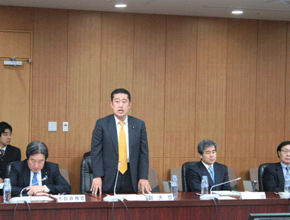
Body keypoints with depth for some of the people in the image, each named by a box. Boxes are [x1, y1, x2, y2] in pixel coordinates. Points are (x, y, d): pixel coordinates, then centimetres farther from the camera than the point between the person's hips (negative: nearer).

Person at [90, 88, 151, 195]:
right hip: (108, 178, -2)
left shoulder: (139, 125, 5)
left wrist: (143, 177, -2)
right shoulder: (102, 124, 0)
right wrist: (97, 177, -11)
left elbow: (143, 153, 5)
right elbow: (96, 152, -2)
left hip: (130, 178, 2)